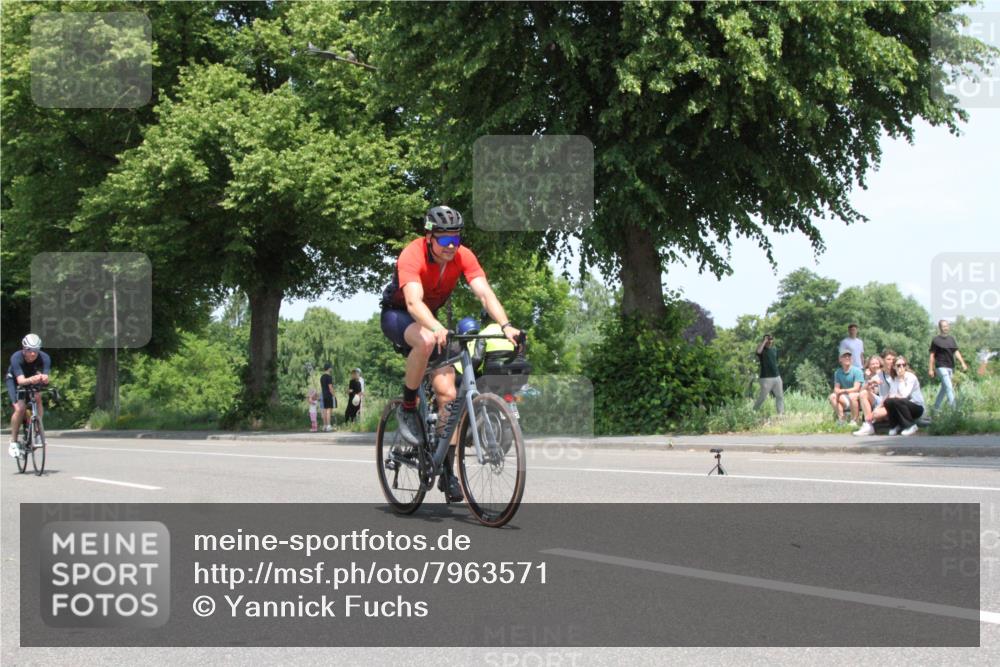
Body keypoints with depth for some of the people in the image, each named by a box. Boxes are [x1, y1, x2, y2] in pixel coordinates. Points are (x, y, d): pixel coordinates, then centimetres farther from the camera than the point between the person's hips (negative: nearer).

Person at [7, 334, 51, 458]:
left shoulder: (44, 358, -29)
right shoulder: (16, 358, -34)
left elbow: (46, 377, -39)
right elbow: (21, 380, -45)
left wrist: (44, 378, -64)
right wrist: (31, 380, -67)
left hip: (33, 382, 2)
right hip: (14, 380, -2)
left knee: (37, 398, -28)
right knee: (20, 408, -22)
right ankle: (13, 442, -8)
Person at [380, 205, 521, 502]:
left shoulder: (463, 256, -17)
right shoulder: (412, 256, -30)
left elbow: (485, 293, -27)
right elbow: (413, 301, -44)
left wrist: (506, 326, -44)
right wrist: (437, 328, -63)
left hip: (429, 318, 4)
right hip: (397, 314, -4)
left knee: (447, 391, -12)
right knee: (426, 340, -40)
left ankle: (448, 472, -3)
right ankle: (407, 408, -18)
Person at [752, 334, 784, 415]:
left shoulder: (774, 350, 12)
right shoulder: (762, 350, -8)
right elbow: (758, 351, -33)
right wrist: (765, 341, -23)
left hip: (776, 377, 7)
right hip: (766, 378, -7)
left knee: (780, 396, 6)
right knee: (762, 397, -2)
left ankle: (781, 413, 11)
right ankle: (754, 411, 13)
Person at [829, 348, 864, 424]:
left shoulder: (857, 371, -11)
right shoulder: (837, 372, 5)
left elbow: (856, 389, -17)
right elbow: (836, 389, 3)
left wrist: (842, 391, -26)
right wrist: (837, 392, -21)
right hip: (846, 398, 5)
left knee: (852, 396, -36)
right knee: (832, 396, -16)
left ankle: (854, 420, -29)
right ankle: (841, 419, -18)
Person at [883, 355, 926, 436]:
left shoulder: (911, 377, -13)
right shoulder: (895, 378, 5)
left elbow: (905, 395, -24)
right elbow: (892, 395, -5)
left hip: (917, 407, -5)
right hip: (906, 405, 5)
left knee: (896, 401, -31)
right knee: (888, 402, -22)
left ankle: (911, 426, -16)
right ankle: (896, 426, 0)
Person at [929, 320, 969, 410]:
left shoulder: (951, 339, 13)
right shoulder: (936, 340, -5)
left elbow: (956, 352, 13)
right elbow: (932, 355, -4)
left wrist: (962, 363, 1)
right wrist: (930, 369, -7)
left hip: (950, 367, 7)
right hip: (941, 367, -7)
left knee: (944, 387, 13)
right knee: (949, 387, -15)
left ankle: (936, 406, 25)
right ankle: (954, 407, -20)